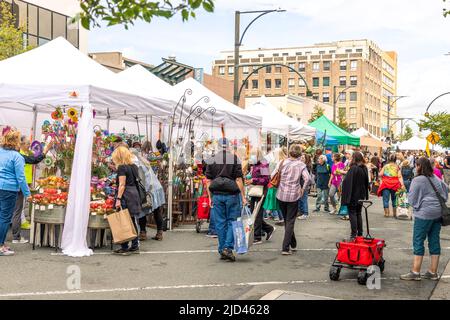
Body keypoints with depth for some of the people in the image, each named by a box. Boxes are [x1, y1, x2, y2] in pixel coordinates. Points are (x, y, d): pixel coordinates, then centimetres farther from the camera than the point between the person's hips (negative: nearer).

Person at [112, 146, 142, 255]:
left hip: (126, 196, -8)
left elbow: (122, 185, -15)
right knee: (132, 221, 12)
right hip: (134, 193, 8)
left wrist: (118, 198, -15)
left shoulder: (122, 168, -10)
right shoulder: (134, 166, 13)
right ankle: (135, 246, 15)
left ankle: (124, 248, -2)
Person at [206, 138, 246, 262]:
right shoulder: (235, 159, -2)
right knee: (232, 221, 7)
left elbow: (208, 181, 3)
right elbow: (238, 179, -6)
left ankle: (222, 250, 13)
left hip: (217, 195, 2)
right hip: (232, 195, -2)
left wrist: (210, 197, 8)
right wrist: (243, 196, -2)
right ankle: (228, 247, -6)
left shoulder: (212, 160, 4)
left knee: (220, 223, 8)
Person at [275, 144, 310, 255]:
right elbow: (307, 178, -17)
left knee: (287, 220, 19)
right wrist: (302, 189, -2)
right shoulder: (301, 165, -6)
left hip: (281, 195, 3)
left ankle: (293, 244, 31)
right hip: (293, 196, -2)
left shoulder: (282, 162, -1)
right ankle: (286, 248, -5)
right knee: (290, 222, 2)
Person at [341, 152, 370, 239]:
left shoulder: (353, 168, -18)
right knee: (358, 214, 16)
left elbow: (347, 182, -20)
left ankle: (354, 234, -3)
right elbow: (366, 183, 13)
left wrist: (346, 195, -14)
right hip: (361, 195, 7)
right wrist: (365, 195, 20)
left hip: (353, 195, -7)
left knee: (352, 213, 0)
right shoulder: (365, 169, 4)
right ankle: (360, 233, 20)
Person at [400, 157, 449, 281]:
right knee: (434, 241, 10)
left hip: (424, 213, -7)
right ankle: (433, 272, 16)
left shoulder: (417, 180, -11)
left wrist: (416, 204, 14)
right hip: (438, 213, 7)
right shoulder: (436, 179, 10)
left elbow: (411, 199, -7)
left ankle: (415, 272, 0)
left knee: (418, 241, -1)